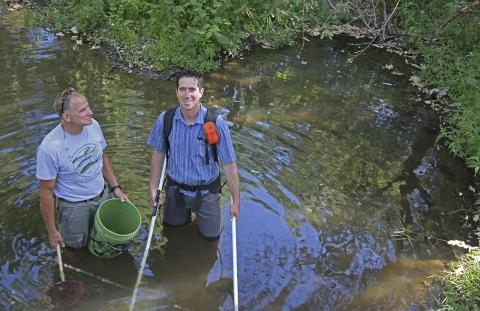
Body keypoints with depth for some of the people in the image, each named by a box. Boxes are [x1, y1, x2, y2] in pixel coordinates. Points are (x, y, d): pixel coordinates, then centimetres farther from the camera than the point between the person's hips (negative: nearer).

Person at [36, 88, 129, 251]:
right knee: (77, 249, 19)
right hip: (75, 208, -5)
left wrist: (115, 188, 1)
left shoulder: (93, 126, -13)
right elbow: (46, 192, -18)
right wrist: (52, 231, -10)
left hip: (104, 196, 5)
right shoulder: (49, 148, -29)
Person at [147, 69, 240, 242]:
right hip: (175, 188, 2)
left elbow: (229, 164, -19)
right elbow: (159, 153, -1)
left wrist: (236, 201, -14)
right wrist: (153, 187, 1)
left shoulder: (216, 124, -24)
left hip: (206, 192, -2)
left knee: (211, 236, 14)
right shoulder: (165, 119, -16)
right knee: (172, 227, 24)